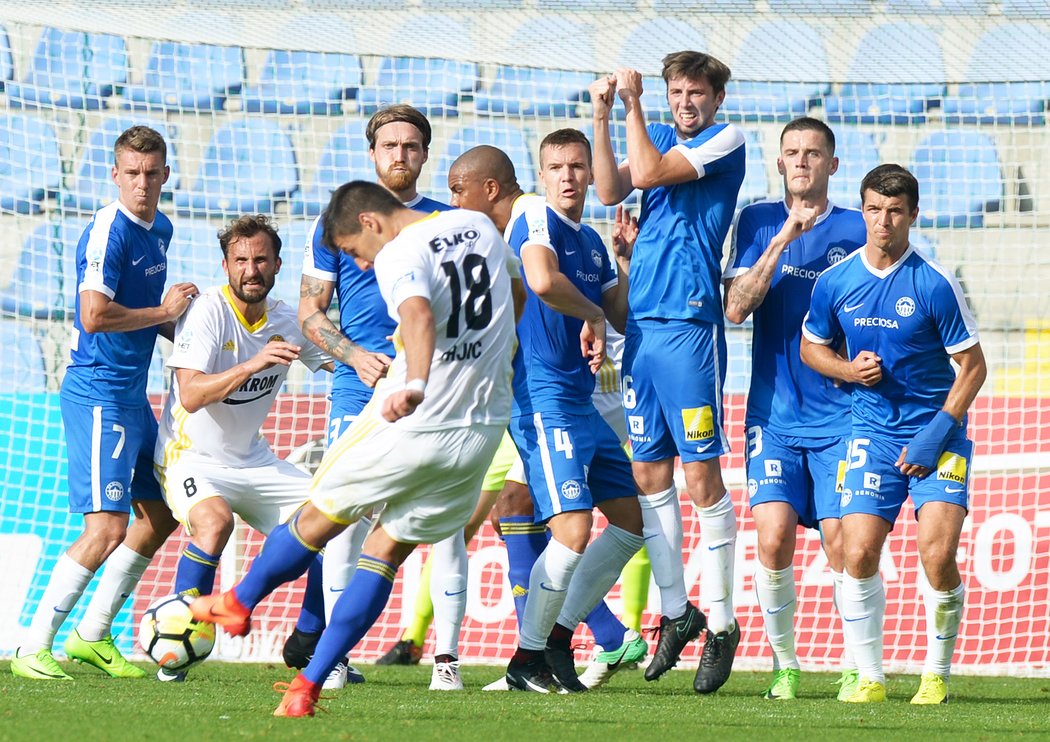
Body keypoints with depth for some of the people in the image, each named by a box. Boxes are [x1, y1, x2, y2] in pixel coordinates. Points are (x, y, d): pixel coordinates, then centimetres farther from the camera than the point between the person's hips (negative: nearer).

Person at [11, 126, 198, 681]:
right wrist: (165, 312, -17)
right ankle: (33, 648, -10)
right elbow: (95, 315, -28)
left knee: (160, 515, 16)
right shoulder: (107, 232, -17)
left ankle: (92, 635, 24)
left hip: (133, 394, 10)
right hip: (97, 392, -10)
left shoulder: (160, 230, 12)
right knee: (108, 527, -16)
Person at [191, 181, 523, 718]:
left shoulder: (399, 256, -14)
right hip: (484, 430, 7)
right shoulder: (478, 225, 11)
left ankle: (240, 603, 38)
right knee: (385, 553, 10)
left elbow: (419, 314, -35)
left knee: (318, 518, 18)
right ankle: (308, 685, 8)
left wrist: (415, 385, -52)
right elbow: (516, 294, 29)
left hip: (412, 424, -7)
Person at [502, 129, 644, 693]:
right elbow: (542, 281, -29)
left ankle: (559, 634, 18)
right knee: (574, 530, -17)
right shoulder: (537, 220, -9)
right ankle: (527, 660, -4)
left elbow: (624, 316, 21)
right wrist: (592, 314, -14)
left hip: (582, 402, 10)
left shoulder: (591, 241, 17)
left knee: (633, 519, 13)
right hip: (544, 398, -10)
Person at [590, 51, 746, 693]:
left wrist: (632, 101, -6)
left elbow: (649, 172, -13)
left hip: (690, 323, -7)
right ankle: (676, 611, 16)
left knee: (702, 475, -6)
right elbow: (611, 189, 3)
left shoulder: (725, 141, -2)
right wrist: (604, 115, -3)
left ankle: (721, 623, 0)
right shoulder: (659, 138, 18)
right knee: (650, 473, 7)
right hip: (641, 323, 7)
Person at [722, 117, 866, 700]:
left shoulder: (856, 231, 5)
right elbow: (736, 307, -6)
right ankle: (783, 663, 3)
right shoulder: (757, 222, 6)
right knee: (773, 535, -13)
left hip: (840, 413, 0)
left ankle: (857, 665, 10)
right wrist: (781, 241, -14)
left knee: (841, 543, -6)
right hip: (774, 410, 0)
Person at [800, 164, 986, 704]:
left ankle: (937, 675, 3)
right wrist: (850, 370, -6)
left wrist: (937, 433, -12)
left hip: (937, 432, -3)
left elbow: (973, 366, -4)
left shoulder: (934, 284, -10)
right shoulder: (835, 281, 0)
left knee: (938, 552, -17)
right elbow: (811, 346, 16)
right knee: (858, 554, -10)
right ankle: (870, 677, 6)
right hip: (873, 431, 3)